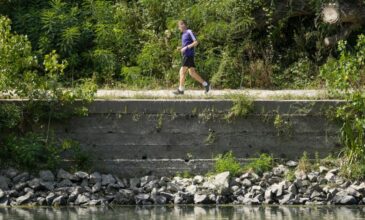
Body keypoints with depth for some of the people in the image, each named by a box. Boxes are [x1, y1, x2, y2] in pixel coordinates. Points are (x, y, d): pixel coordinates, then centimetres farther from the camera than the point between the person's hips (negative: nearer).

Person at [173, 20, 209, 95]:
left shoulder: (189, 32, -8)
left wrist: (186, 47, -19)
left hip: (189, 55, -9)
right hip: (186, 55, 9)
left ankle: (181, 90, -7)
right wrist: (180, 48, 10)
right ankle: (205, 84, 11)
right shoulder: (184, 34, 20)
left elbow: (196, 42, -15)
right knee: (192, 72, 7)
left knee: (182, 71, -9)